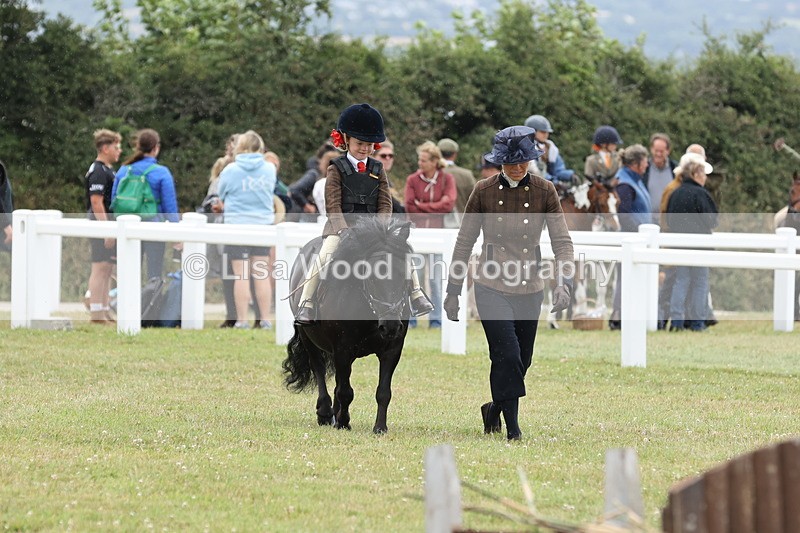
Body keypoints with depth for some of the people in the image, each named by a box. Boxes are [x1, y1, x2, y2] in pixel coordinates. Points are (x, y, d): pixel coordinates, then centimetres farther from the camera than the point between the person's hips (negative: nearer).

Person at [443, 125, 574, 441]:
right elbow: (464, 243, 2)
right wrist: (453, 291, 2)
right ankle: (513, 431, -8)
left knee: (521, 362, 12)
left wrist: (565, 284, -21)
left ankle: (494, 409, 39)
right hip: (492, 287, -2)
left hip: (529, 290, 2)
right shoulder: (484, 191, -4)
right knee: (507, 356, -15)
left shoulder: (544, 192, -2)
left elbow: (562, 241, -5)